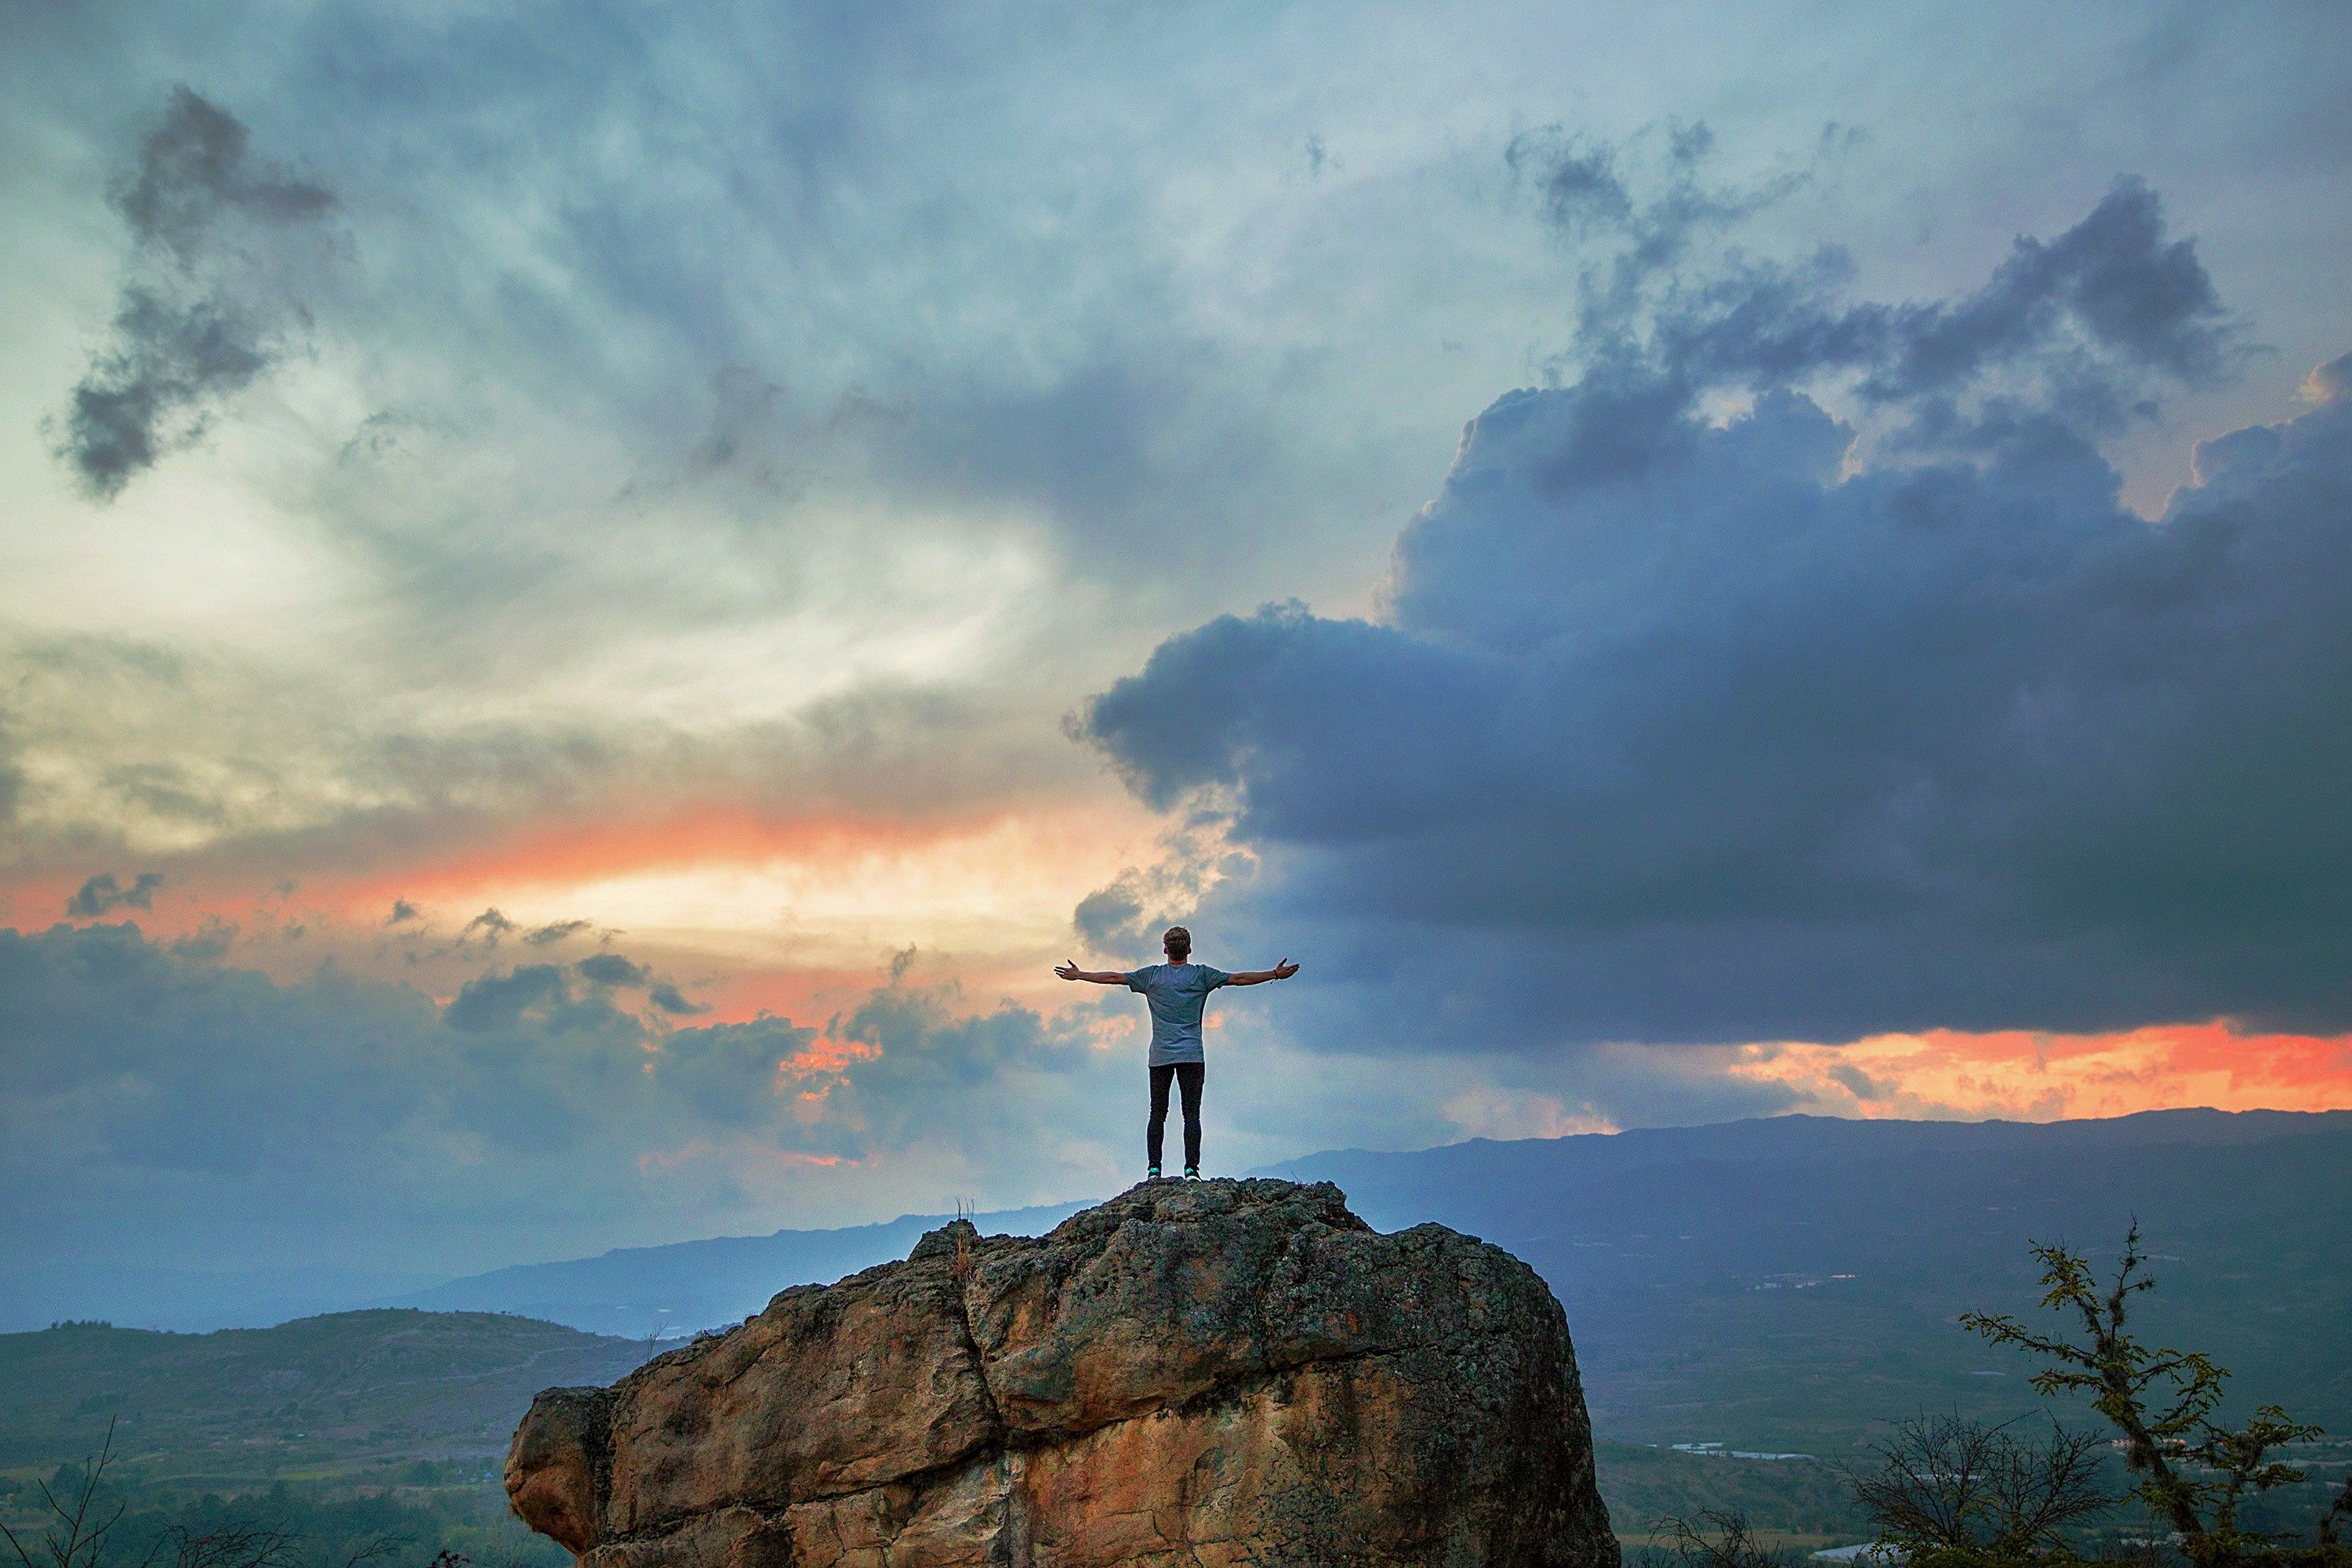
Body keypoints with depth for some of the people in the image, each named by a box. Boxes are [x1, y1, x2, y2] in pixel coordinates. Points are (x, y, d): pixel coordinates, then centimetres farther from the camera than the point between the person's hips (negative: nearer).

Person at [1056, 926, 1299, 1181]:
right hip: (1192, 1055, -1)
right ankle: (1191, 1169, -10)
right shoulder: (1201, 975, 4)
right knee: (1192, 1114, -2)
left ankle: (1154, 1170, 1)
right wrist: (1276, 974, 11)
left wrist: (1079, 975, 23)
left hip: (1160, 1056, 1)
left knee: (1157, 1114, 5)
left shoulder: (1152, 975, 7)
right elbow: (1239, 979, 5)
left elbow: (1114, 977, 12)